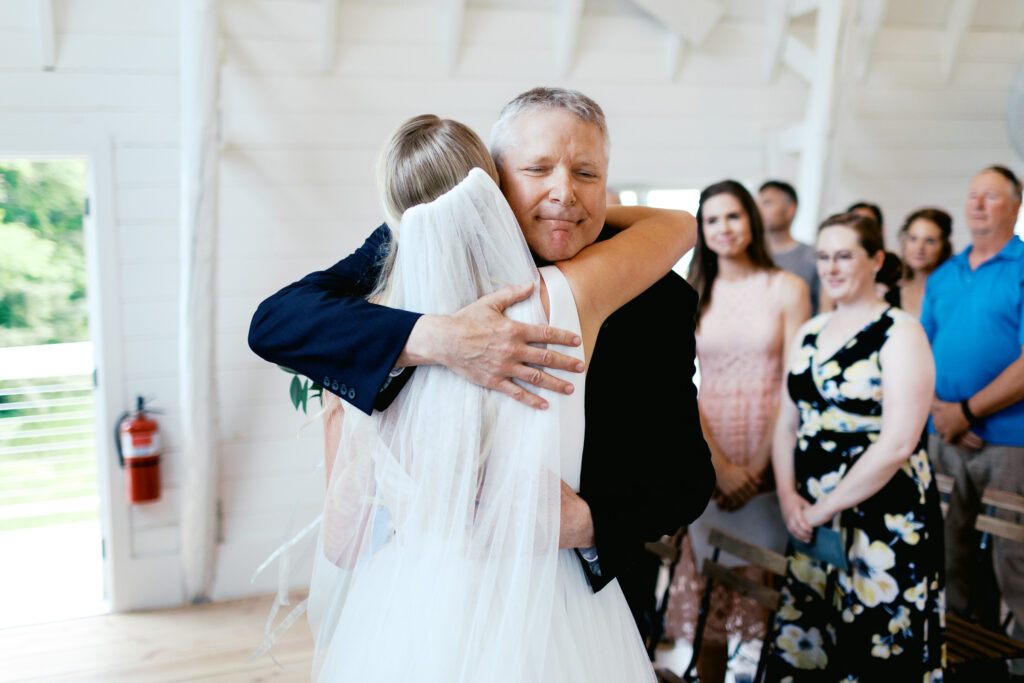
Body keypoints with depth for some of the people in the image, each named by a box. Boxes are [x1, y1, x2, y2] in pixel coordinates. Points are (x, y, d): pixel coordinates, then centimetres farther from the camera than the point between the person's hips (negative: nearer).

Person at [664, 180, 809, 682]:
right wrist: (719, 465, -8)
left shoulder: (786, 289, 1)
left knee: (765, 576, 4)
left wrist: (758, 464, -9)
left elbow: (793, 383, -3)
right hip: (706, 455, 2)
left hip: (768, 455, -1)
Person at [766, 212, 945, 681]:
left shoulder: (900, 334, -9)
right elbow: (787, 423, 13)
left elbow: (897, 444, -17)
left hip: (884, 522, -6)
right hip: (811, 521, 6)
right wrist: (788, 496, -3)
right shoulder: (810, 333, 11)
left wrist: (825, 508, -14)